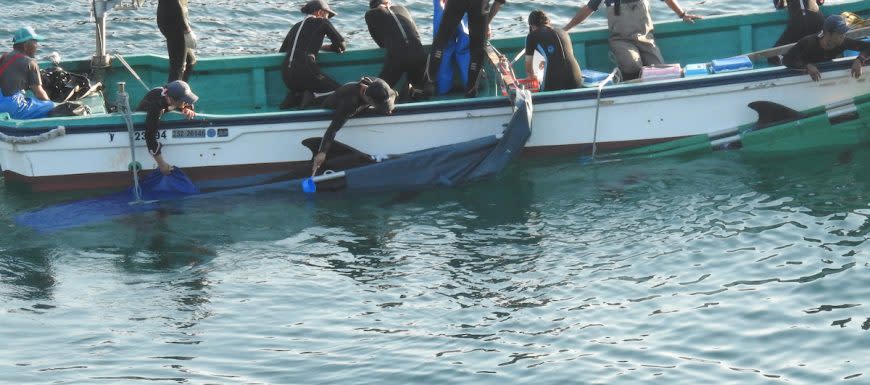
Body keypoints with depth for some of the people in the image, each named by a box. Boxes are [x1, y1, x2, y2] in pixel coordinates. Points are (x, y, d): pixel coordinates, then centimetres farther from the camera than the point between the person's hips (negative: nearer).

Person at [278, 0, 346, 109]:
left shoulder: (295, 27, 26)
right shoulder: (322, 22, 10)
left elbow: (281, 51, 28)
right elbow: (342, 45, 8)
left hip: (286, 75, 6)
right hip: (305, 70, -6)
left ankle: (293, 95, 5)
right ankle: (312, 95, -18)